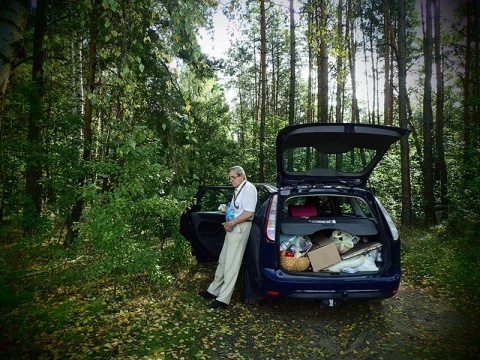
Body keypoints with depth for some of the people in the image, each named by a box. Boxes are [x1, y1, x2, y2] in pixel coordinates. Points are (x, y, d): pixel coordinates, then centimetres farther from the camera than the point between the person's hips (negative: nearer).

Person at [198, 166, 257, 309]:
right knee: (223, 260, 16)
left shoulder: (249, 188, -12)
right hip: (232, 227, 9)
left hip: (240, 228, -9)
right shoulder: (238, 189, 14)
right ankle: (213, 290, 29)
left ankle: (223, 299, 3)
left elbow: (249, 213, -20)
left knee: (232, 263, -4)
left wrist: (231, 223, -16)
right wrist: (228, 221, 7)